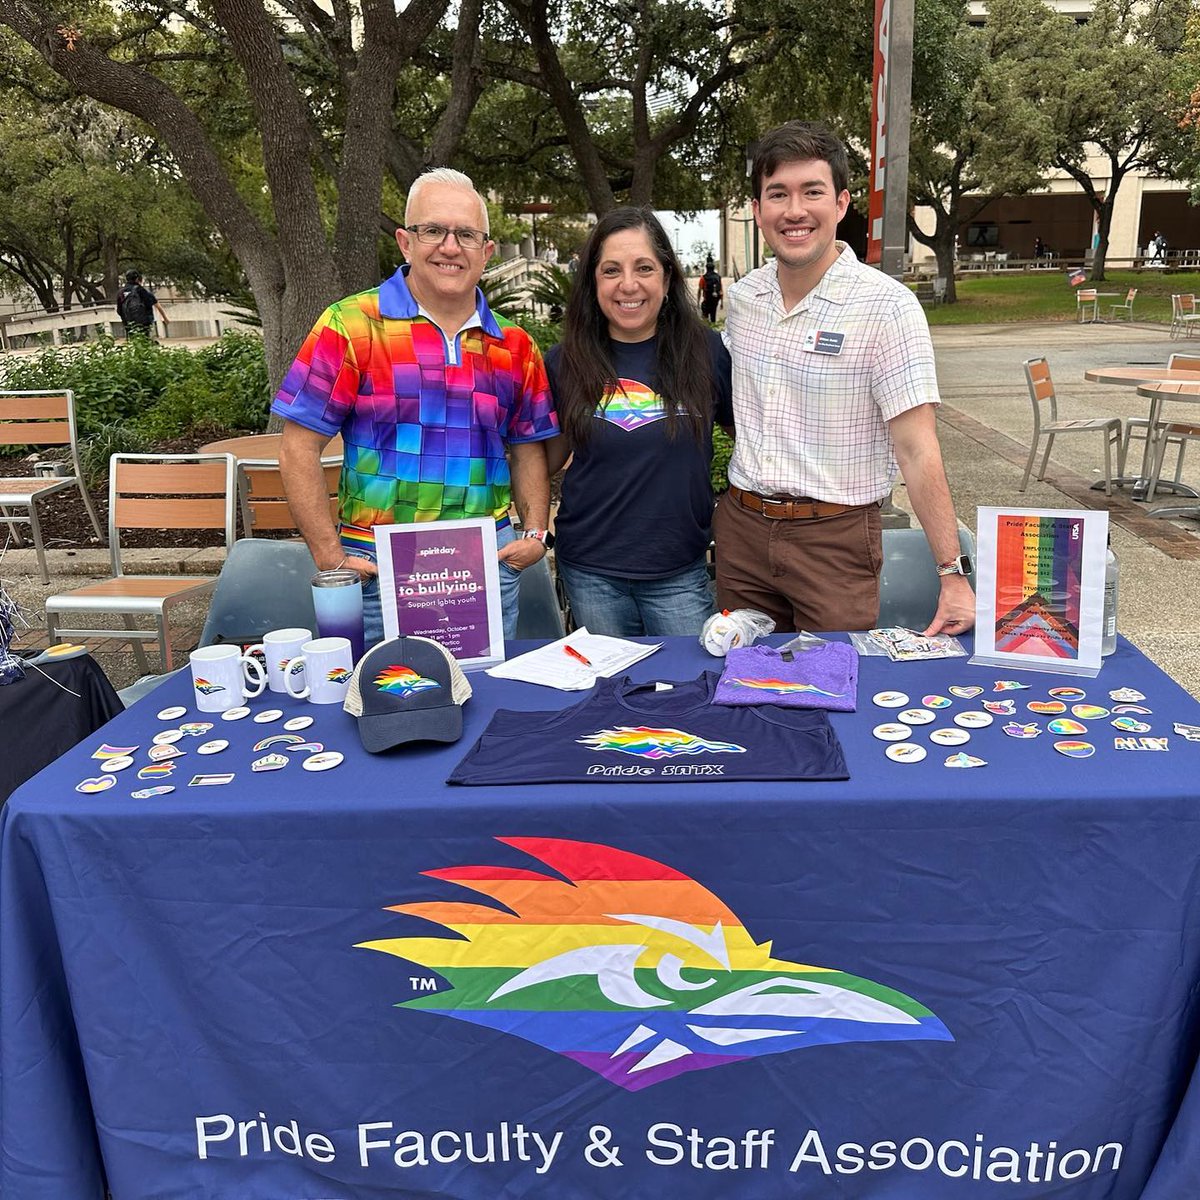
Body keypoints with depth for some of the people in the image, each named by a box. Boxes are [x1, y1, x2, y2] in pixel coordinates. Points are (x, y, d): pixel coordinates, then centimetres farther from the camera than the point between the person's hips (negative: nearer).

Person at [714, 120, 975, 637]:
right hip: (741, 528, 5)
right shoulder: (741, 298, 4)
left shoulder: (887, 305, -12)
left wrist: (953, 574, -18)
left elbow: (916, 450, -15)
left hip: (836, 539, -4)